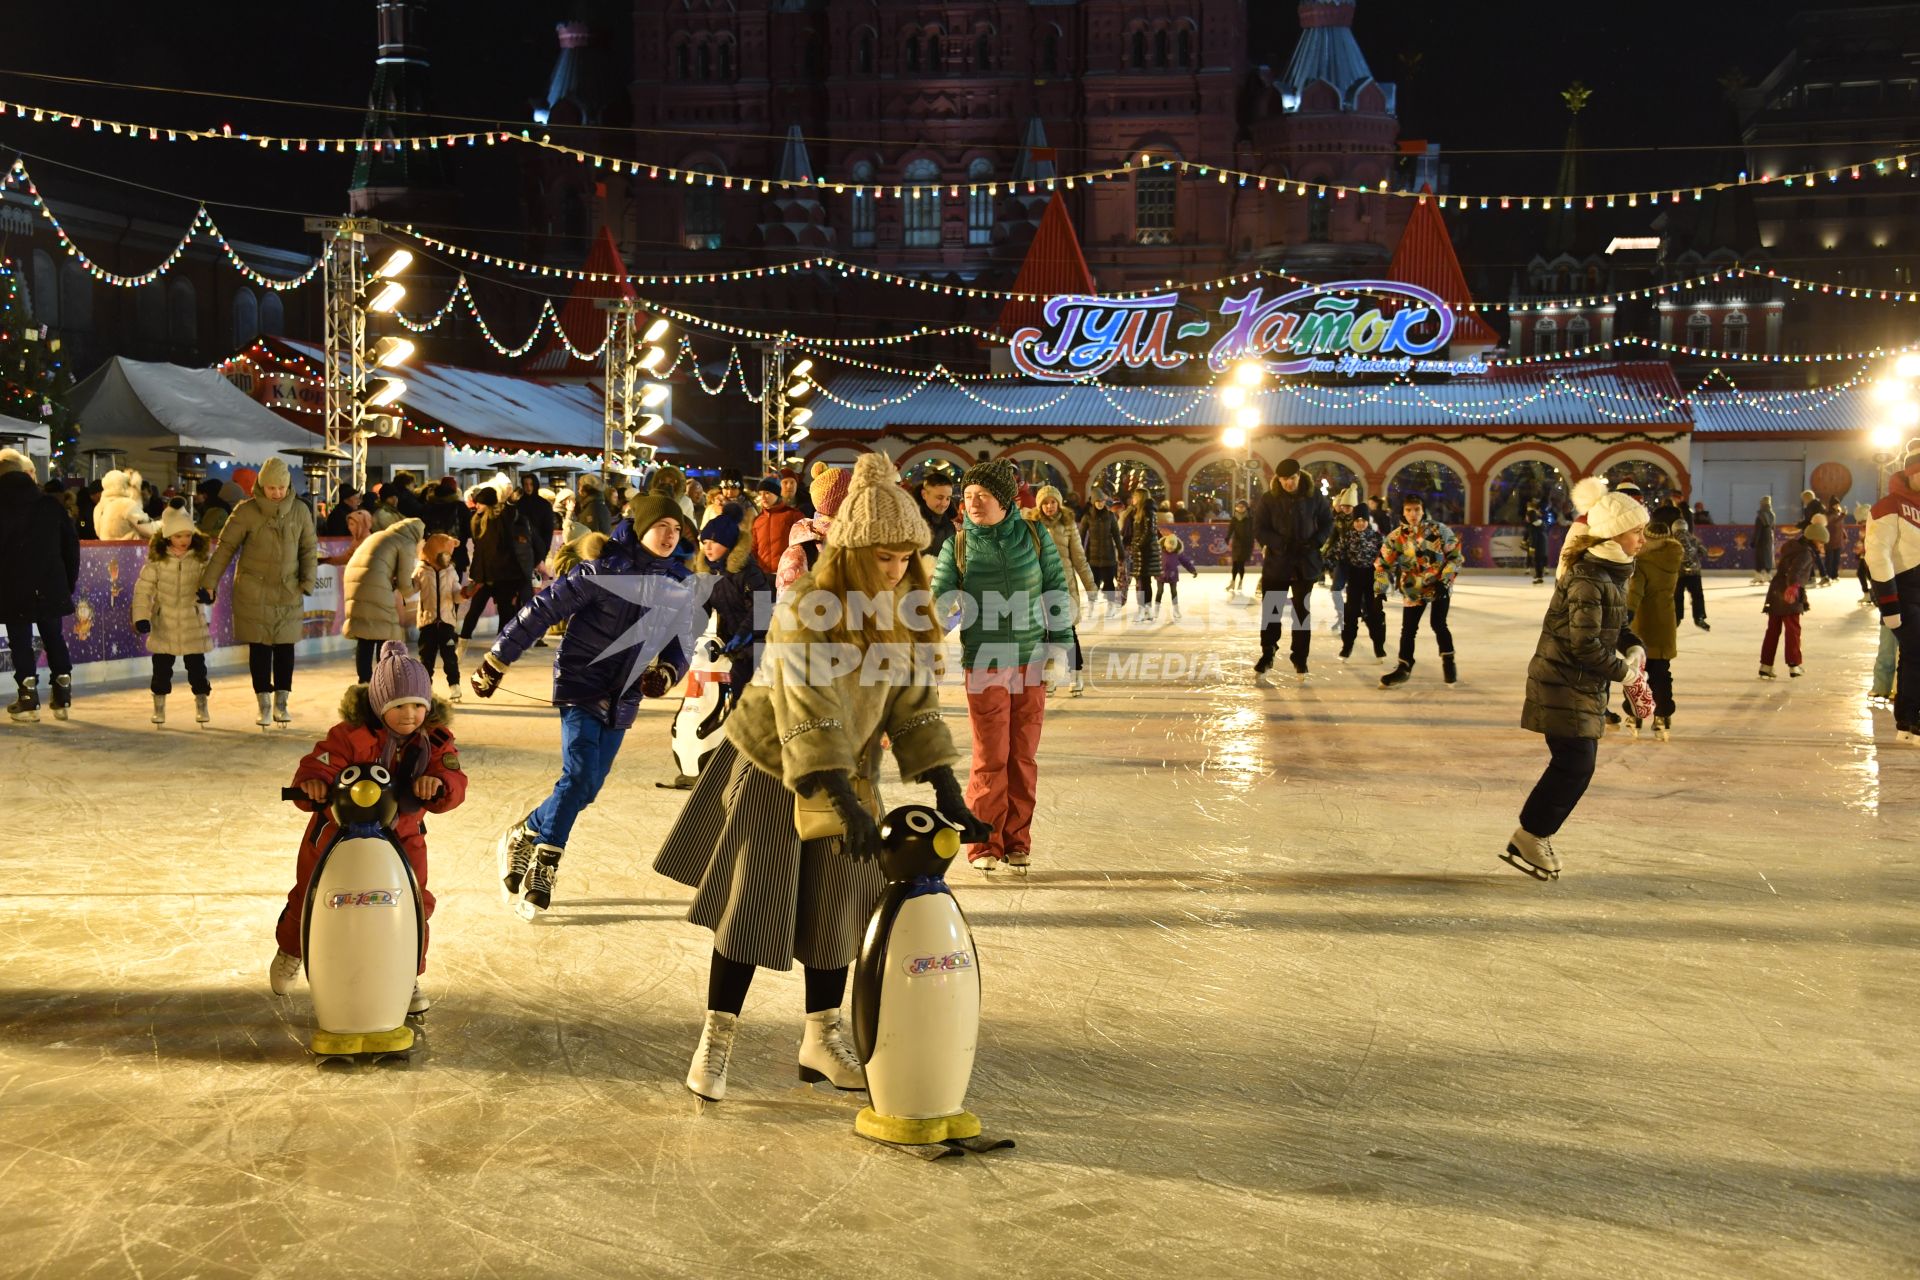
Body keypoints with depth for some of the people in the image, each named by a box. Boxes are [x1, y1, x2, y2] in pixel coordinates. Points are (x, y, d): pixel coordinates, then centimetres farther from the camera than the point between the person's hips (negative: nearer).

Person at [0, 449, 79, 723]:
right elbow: (71, 544, 3)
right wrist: (69, 582, 11)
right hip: (51, 588, 2)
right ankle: (61, 697, 13)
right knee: (54, 639, 13)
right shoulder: (51, 505, 0)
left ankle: (28, 699, 3)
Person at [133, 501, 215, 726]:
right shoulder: (157, 560, -6)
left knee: (197, 666, 5)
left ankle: (201, 705, 17)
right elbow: (143, 589, -7)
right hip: (164, 624, 0)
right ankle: (159, 707, 20)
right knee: (161, 667, 8)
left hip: (193, 623, 0)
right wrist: (141, 616, -15)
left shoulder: (200, 558, -2)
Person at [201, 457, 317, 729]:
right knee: (260, 648, 1)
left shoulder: (300, 511, 0)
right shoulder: (246, 511, -8)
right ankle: (264, 705, 10)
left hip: (289, 593, 2)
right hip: (254, 592, -2)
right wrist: (209, 583, -3)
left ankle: (281, 703, 15)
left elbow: (308, 549, 8)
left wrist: (308, 581, -4)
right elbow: (225, 548, -2)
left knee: (285, 647, 5)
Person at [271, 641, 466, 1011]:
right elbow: (318, 764, -27)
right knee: (309, 898, 16)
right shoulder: (351, 734, -21)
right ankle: (290, 950, 49)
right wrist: (312, 783, -50)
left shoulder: (436, 740, -13)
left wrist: (439, 783, -46)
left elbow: (455, 781, -23)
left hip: (402, 835, 1)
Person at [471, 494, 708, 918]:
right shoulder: (604, 569, -15)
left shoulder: (682, 585, 1)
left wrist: (666, 672, -13)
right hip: (581, 687, -5)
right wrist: (496, 660, -9)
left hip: (621, 702, 6)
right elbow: (544, 609, -11)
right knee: (580, 779, -16)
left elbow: (682, 644, 10)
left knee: (586, 788, 6)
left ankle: (526, 837, 26)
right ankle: (543, 863, 2)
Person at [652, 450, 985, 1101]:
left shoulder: (901, 613, -6)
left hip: (848, 773, 6)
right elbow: (809, 713, -33)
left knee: (837, 908, 11)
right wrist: (846, 803, -39)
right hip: (773, 771, -6)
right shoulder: (808, 610, -26)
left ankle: (822, 1039, 26)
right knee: (752, 907, -1)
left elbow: (915, 702, -4)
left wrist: (947, 792, -12)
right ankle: (715, 1043, 13)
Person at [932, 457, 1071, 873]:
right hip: (984, 663, -2)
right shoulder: (957, 545, -1)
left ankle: (1017, 843, 18)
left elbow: (1057, 591, 7)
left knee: (1024, 756, 7)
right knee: (990, 758, -2)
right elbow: (941, 599, -3)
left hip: (1032, 660, 2)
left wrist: (1058, 642, 6)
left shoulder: (1033, 537, 1)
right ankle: (984, 845, 12)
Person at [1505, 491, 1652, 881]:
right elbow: (1585, 643, -24)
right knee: (1575, 765, -7)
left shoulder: (1613, 573, 9)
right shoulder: (1587, 578, -22)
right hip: (1563, 684, -10)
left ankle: (1535, 837, 22)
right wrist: (1622, 671, -12)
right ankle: (1528, 839, 4)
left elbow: (1617, 623, 20)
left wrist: (1635, 648, 1)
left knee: (1577, 765, 12)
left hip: (1585, 687, 10)